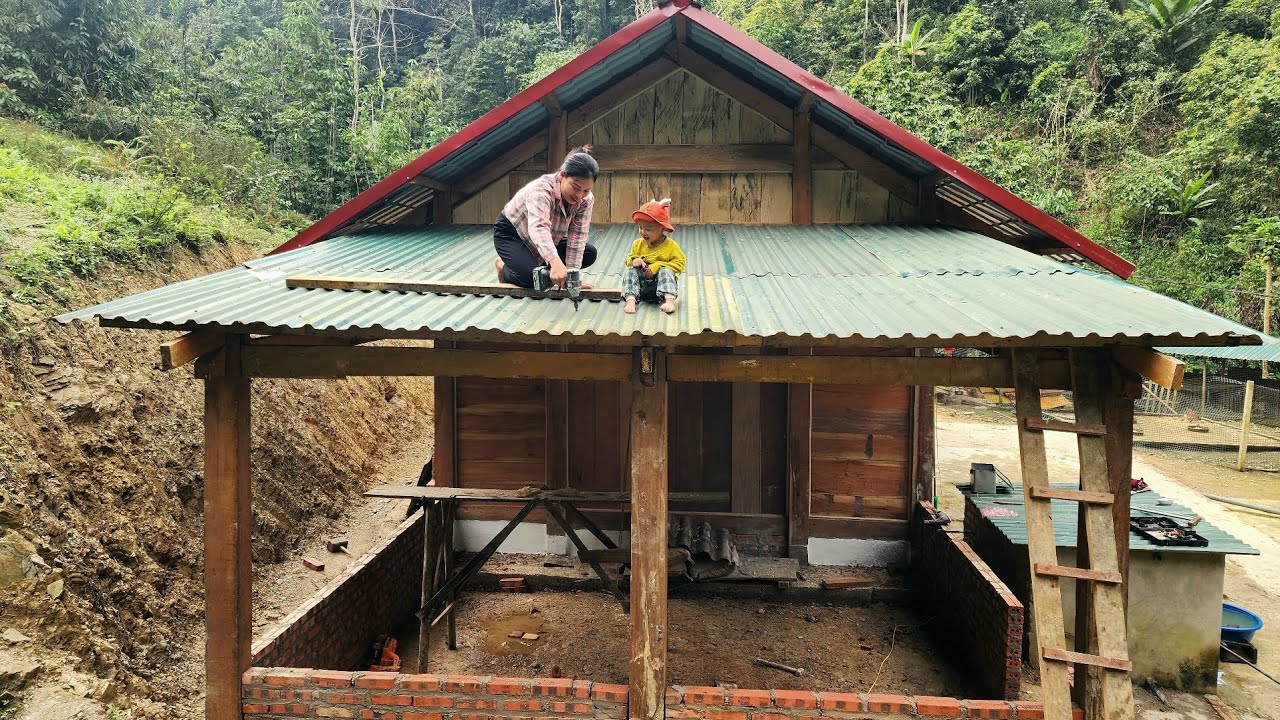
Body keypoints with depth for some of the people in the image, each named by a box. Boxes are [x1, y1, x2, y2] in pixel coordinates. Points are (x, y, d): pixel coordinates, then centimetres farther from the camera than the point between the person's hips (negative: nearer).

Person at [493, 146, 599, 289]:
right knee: (529, 278, -29)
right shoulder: (541, 189, -37)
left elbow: (577, 237, -22)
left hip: (548, 238, 6)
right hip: (511, 233, -6)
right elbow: (538, 228, -53)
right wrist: (556, 264, -69)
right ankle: (504, 269, 5)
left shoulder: (586, 200, -19)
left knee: (589, 253, -6)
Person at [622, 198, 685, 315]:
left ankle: (670, 300, -48)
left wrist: (658, 266, -21)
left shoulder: (670, 245, -4)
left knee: (666, 271, -30)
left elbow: (679, 263, -11)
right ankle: (630, 300, -37)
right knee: (631, 271, -20)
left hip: (660, 285, -3)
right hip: (641, 286, 3)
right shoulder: (638, 244, 7)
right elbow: (629, 258, 16)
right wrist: (634, 260, -11)